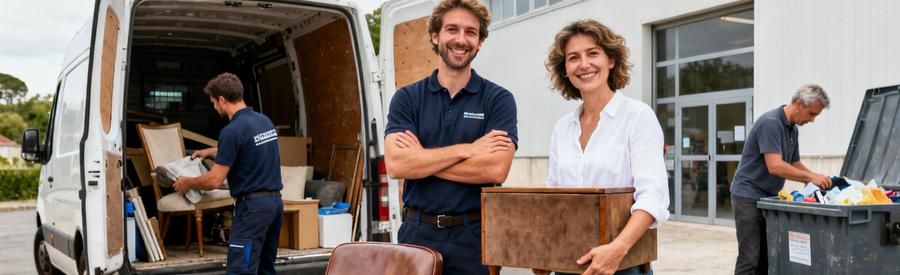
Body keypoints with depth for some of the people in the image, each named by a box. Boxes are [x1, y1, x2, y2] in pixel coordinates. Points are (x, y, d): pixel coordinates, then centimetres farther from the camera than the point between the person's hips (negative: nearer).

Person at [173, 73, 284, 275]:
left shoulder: (232, 130, -16)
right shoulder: (264, 120, 10)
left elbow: (215, 180, -14)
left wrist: (187, 183, 5)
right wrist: (211, 152, 39)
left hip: (252, 206, -9)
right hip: (275, 201, 9)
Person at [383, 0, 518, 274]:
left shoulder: (498, 99, -1)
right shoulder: (407, 98, 3)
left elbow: (496, 169, -15)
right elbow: (395, 165, -11)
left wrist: (420, 157, -11)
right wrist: (466, 149, -15)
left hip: (473, 234, -1)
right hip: (417, 231, 1)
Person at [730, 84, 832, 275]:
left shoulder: (792, 129, 11)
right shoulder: (770, 123, -19)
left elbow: (795, 165, 19)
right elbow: (775, 166, -26)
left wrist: (817, 179, 3)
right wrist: (811, 177, -20)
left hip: (767, 198, 9)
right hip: (749, 196, -9)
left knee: (766, 257, 7)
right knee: (750, 257, -10)